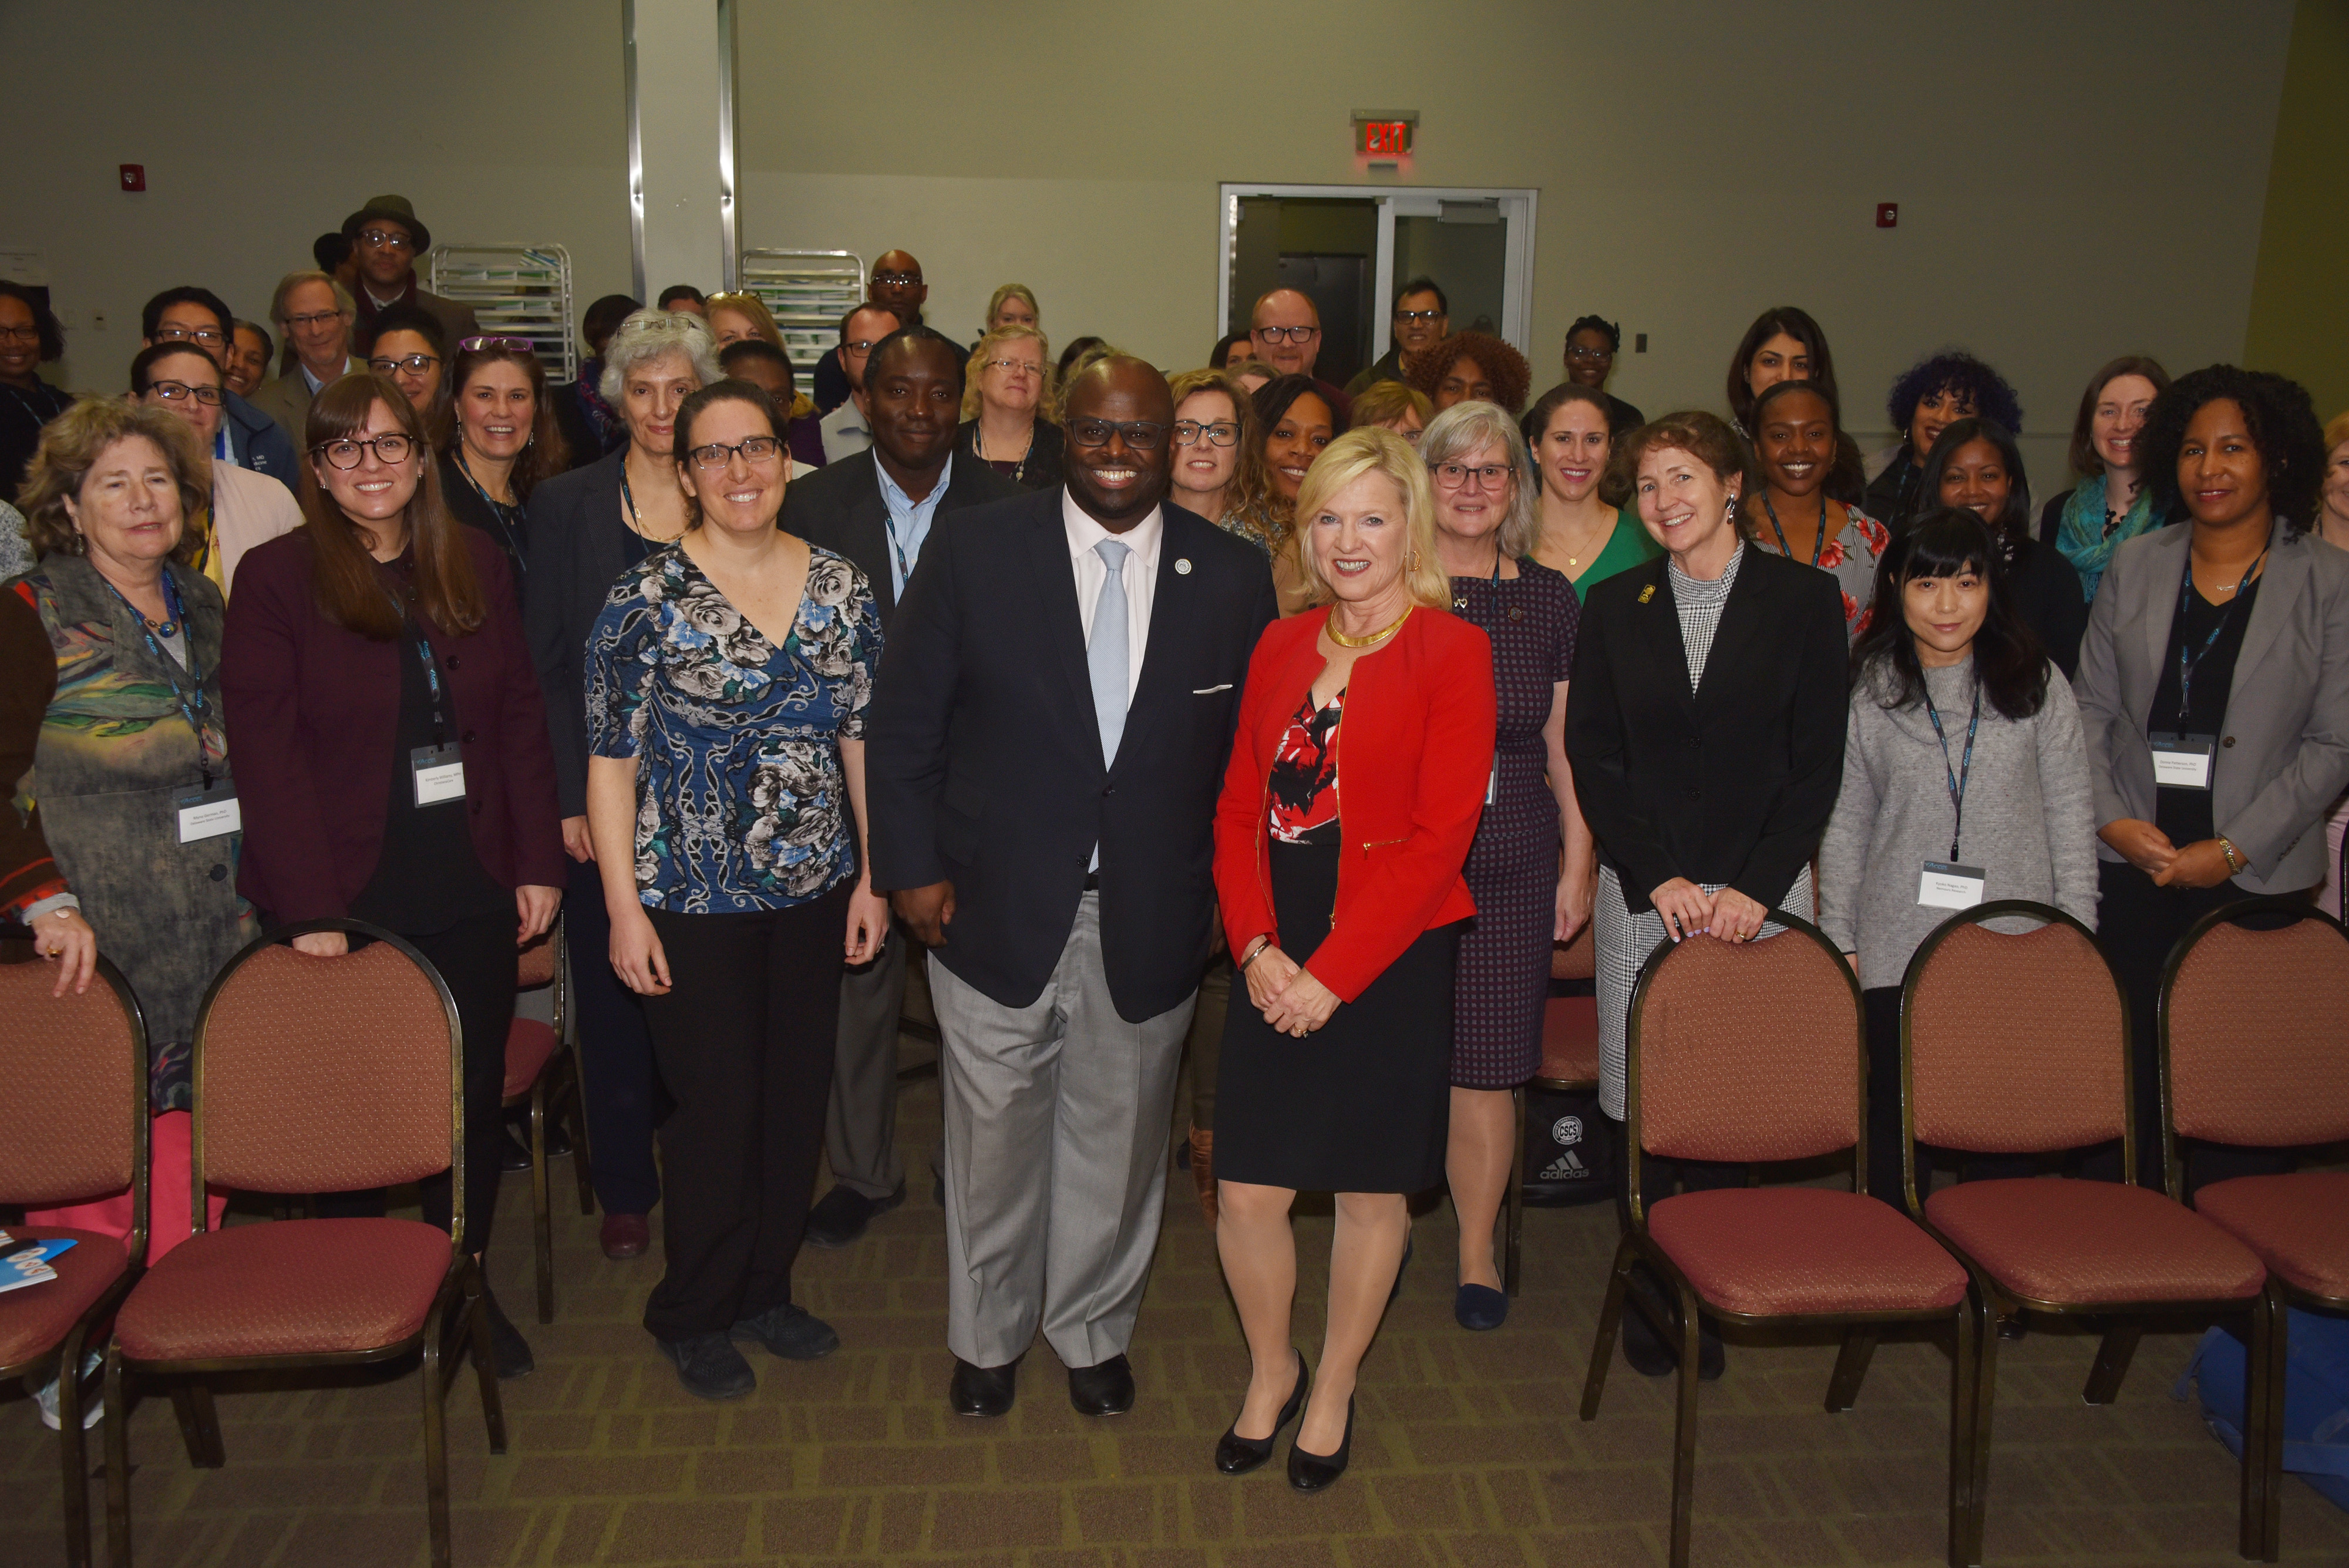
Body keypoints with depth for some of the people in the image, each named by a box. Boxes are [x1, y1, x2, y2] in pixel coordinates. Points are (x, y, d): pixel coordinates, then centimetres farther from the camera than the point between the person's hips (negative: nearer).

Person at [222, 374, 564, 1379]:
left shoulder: (474, 565, 8)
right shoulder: (274, 578, -3)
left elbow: (521, 718, 8)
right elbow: (267, 751, -9)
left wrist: (538, 862, 2)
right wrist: (309, 906, -16)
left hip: (471, 886, 3)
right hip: (347, 896, -3)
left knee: (474, 1094, 10)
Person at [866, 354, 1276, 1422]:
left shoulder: (1232, 576, -1)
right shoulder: (973, 550, -5)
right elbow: (903, 725, -2)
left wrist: (1230, 897, 1)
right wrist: (912, 868, -6)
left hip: (1148, 921, 1)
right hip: (996, 906, -1)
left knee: (1117, 1136, 16)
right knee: (994, 1135, 14)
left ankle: (1093, 1332, 41)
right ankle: (986, 1337, 39)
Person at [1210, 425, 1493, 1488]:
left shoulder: (1451, 650, -6)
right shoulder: (1280, 648, 10)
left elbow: (1441, 835, -13)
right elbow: (1239, 810, 8)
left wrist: (1333, 972, -15)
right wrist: (1257, 948, -7)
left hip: (1390, 961, -4)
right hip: (1275, 963, 4)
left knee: (1372, 1191, 10)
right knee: (1246, 1193, 5)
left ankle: (1333, 1392, 33)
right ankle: (1270, 1373, 32)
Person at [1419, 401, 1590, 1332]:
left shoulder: (1551, 601, 8)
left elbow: (1566, 747, 11)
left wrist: (1578, 864, 7)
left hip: (1512, 862, 1)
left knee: (1488, 1065, 5)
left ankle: (1477, 1253, 22)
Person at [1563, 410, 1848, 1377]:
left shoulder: (1803, 599, 3)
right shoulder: (1615, 608, 8)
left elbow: (1818, 763, 0)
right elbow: (1592, 758, 4)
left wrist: (1755, 887, -10)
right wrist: (1659, 879, -7)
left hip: (1759, 892, -1)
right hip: (1643, 894, 1)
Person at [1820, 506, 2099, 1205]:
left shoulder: (2036, 682, 4)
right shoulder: (1867, 690, 2)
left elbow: (2070, 817, 7)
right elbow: (1844, 824, 5)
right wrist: (1839, 938, 3)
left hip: (2015, 949, 1)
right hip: (1898, 953, 0)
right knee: (1897, 1126, 5)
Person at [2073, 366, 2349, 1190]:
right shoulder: (2135, 566, 9)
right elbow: (2092, 707, 8)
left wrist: (2232, 850, -11)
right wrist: (2111, 818, -6)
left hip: (2257, 877, -2)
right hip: (2134, 867, 2)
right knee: (2135, 1075, 4)